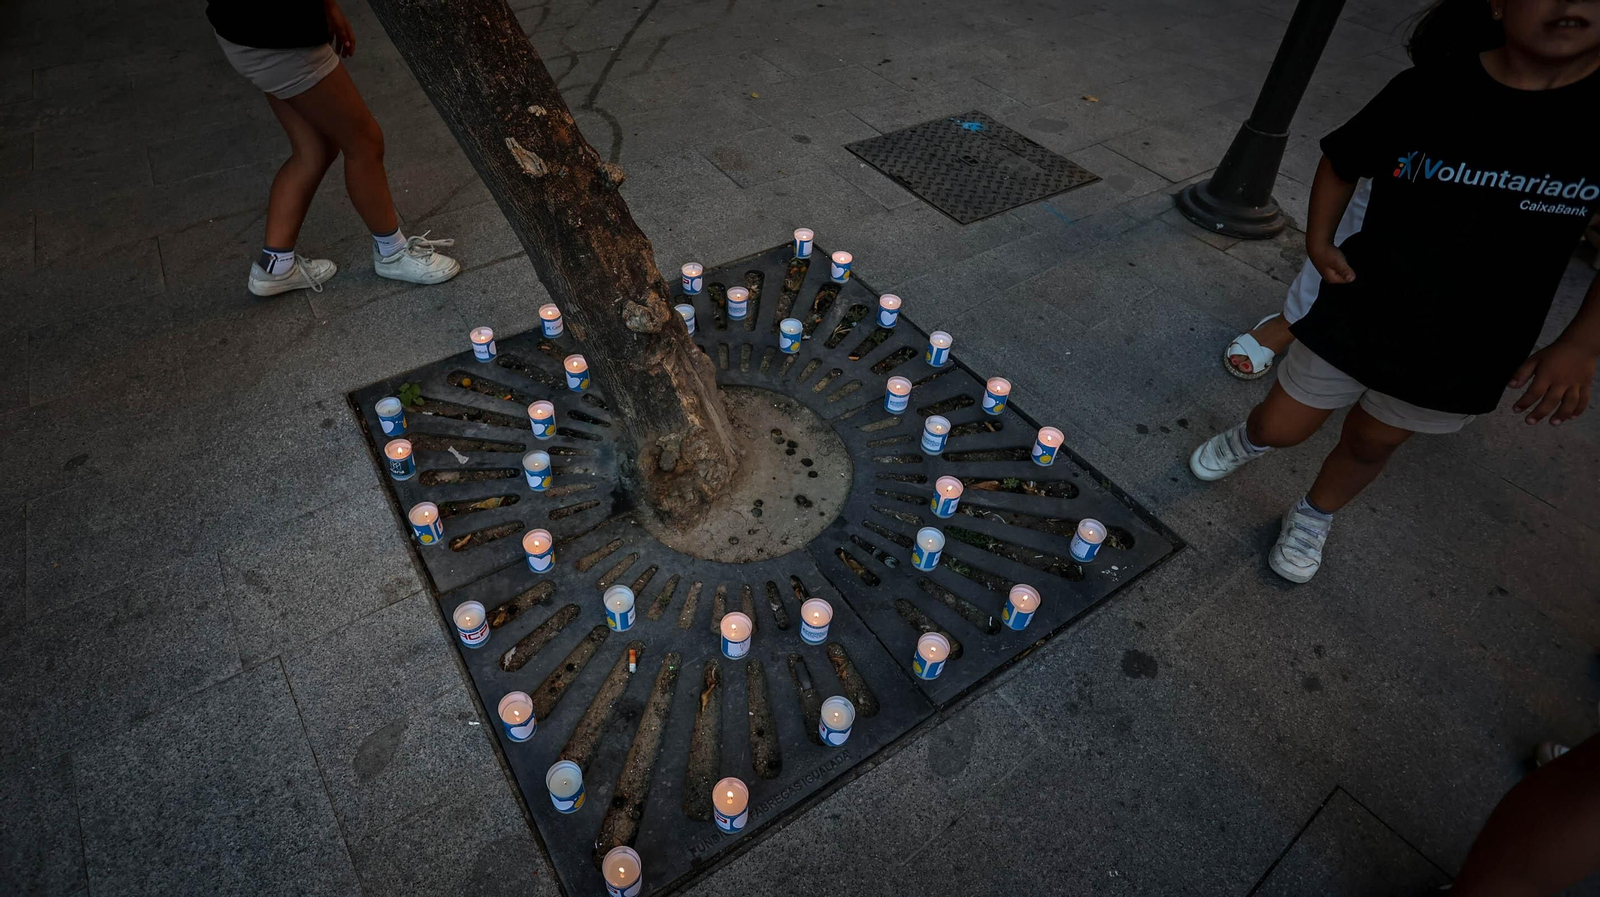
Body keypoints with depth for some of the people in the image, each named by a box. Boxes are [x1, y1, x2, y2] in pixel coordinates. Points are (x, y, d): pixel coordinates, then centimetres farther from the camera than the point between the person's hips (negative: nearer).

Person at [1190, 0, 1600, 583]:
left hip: (1466, 352, 1)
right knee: (1281, 428, 8)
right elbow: (1341, 162, 5)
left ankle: (1314, 519, 45)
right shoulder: (1427, 92, -13)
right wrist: (1318, 240, -7)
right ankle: (1249, 439, 45)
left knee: (1370, 444, 16)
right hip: (1357, 313, 0)